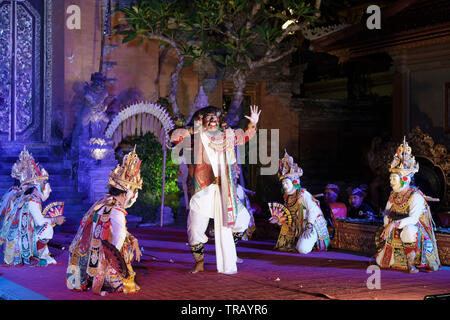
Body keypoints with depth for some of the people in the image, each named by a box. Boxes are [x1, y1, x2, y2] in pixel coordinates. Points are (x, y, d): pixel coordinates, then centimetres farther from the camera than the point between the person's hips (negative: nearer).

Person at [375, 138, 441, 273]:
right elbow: (387, 213, 9)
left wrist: (394, 224, -36)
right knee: (380, 262, -3)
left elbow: (413, 218, -28)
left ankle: (411, 263, -30)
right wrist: (387, 226, -11)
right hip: (396, 233, 6)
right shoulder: (393, 194, 7)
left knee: (408, 230, -43)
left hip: (415, 228, -6)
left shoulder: (415, 196, -16)